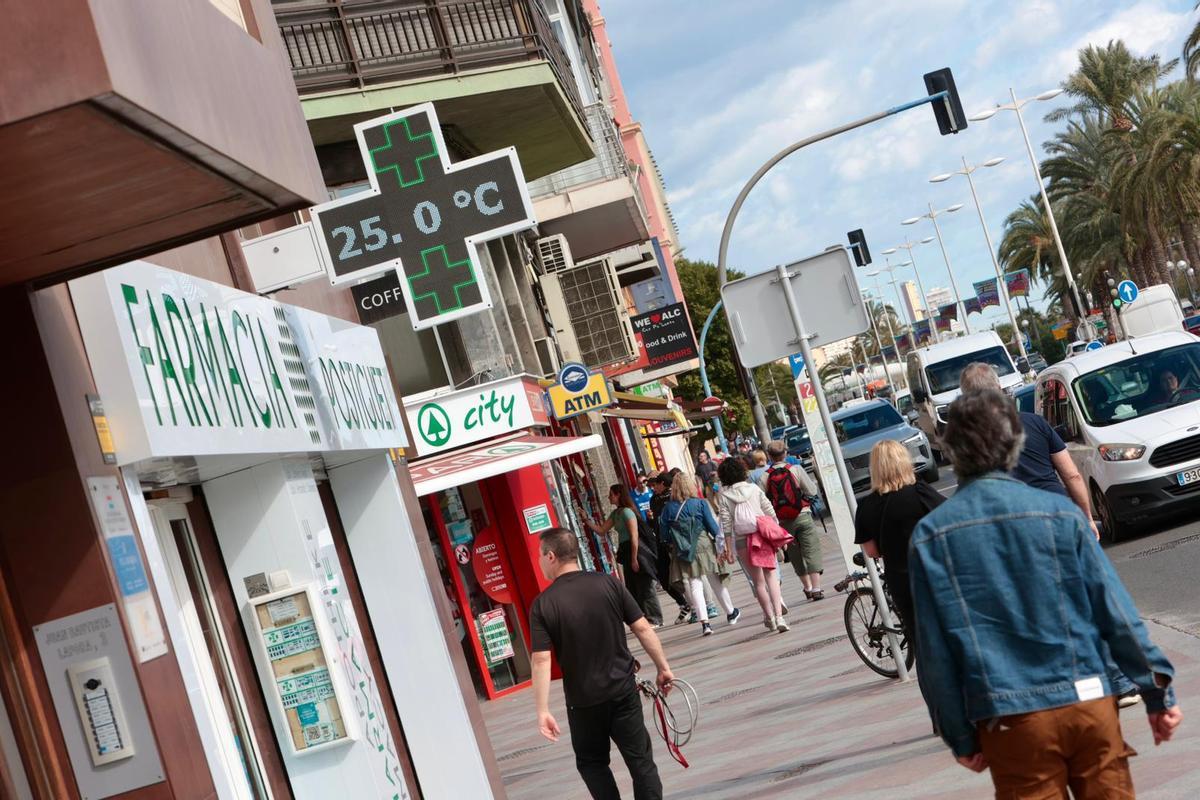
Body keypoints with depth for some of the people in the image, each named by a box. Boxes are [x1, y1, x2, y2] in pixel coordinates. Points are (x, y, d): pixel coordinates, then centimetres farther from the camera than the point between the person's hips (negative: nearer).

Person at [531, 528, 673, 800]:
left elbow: (541, 660, -16)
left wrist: (543, 711, -13)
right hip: (623, 689, 2)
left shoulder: (543, 604, -12)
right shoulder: (608, 583, -6)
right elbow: (643, 628, -5)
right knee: (640, 759, 11)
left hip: (583, 700, -2)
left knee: (591, 762, 19)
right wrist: (663, 668, 5)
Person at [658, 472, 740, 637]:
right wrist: (720, 543, 6)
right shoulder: (700, 503, -5)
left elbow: (663, 533, 1)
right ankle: (731, 613, 31)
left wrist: (670, 545, 15)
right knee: (716, 581, 13)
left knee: (694, 585, 2)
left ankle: (704, 622, -9)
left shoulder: (668, 508, 0)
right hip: (703, 545, -1)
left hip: (684, 552, 1)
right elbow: (712, 525, -4)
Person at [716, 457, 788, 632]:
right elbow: (771, 512, 4)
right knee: (771, 576, 2)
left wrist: (729, 547, 0)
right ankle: (779, 616, -9)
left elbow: (726, 523, -5)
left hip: (741, 541, -1)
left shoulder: (723, 496, -2)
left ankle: (769, 617, 16)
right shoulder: (753, 488, 4)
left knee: (758, 581, 10)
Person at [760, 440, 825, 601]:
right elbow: (812, 491, -5)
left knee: (796, 556, 15)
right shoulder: (796, 470, -7)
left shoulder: (765, 477, -3)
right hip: (802, 516, -2)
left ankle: (807, 588, 24)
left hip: (783, 522, 2)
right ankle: (816, 589, -6)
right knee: (811, 552, 0)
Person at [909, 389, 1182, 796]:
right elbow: (1116, 611, -3)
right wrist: (1158, 692, 7)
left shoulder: (929, 535, -4)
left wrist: (959, 736, 6)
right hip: (1088, 702, 1)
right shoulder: (1059, 511, -4)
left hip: (1009, 720, 0)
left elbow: (935, 650, -3)